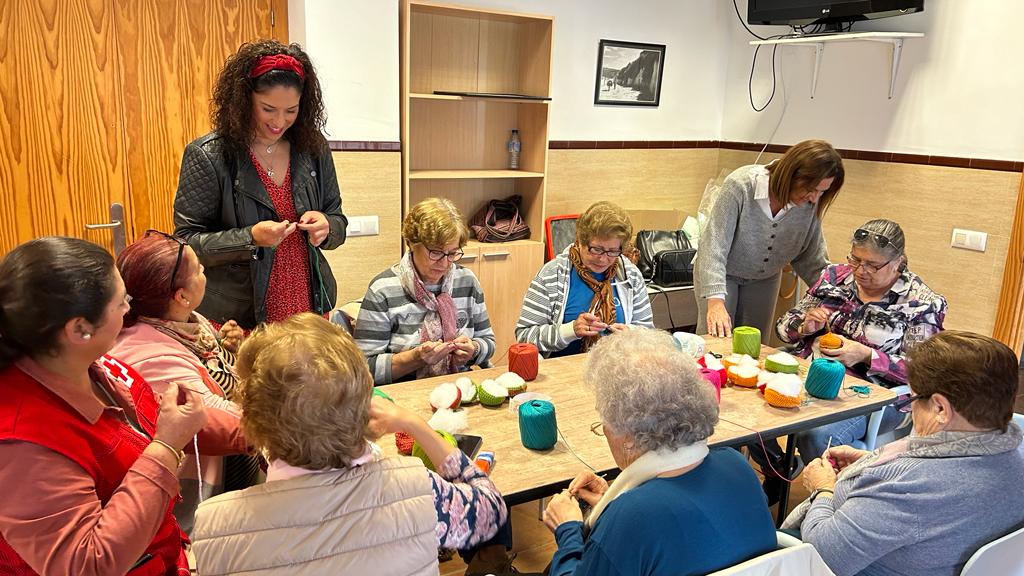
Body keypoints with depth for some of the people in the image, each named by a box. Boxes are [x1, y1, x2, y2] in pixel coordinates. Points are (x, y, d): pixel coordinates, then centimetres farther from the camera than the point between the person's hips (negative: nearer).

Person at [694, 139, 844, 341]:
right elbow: (714, 245, -33)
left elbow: (811, 259, -4)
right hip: (721, 272, -4)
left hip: (765, 278, 4)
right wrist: (715, 302, -42)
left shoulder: (810, 204, -17)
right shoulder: (741, 185, -30)